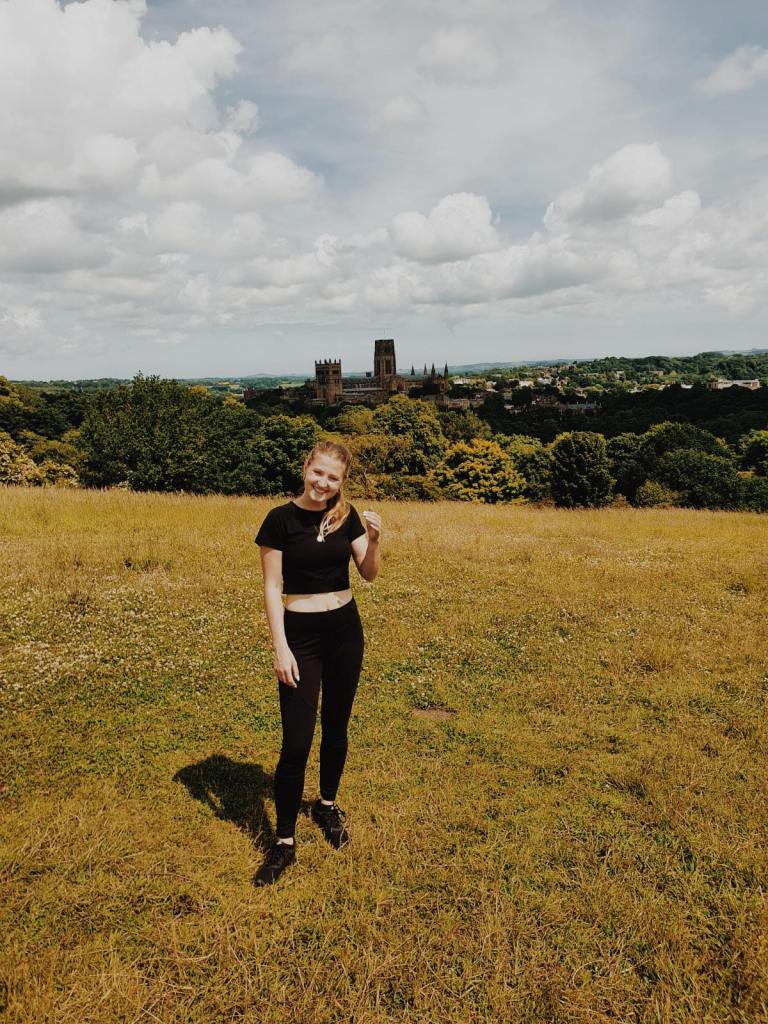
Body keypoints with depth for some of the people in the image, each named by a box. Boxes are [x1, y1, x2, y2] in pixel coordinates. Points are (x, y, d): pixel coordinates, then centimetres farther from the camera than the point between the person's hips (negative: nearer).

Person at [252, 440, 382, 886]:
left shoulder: (347, 515, 1)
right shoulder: (281, 519, -10)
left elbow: (370, 574, 1)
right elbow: (272, 588, -10)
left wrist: (374, 540, -19)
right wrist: (281, 648, -14)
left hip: (346, 629, 4)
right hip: (301, 633, -4)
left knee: (336, 726, 16)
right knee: (297, 742, -4)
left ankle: (328, 806, 39)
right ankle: (284, 842, 12)